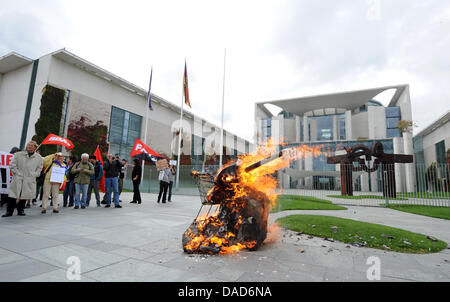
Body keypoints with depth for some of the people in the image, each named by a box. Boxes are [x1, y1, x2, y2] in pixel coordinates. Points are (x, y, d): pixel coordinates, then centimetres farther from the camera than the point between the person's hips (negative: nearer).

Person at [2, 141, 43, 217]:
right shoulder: (18, 154, 5)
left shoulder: (39, 158, 7)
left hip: (29, 180, 1)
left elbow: (39, 168, 13)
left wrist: (34, 174, 1)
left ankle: (21, 210, 20)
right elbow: (12, 165, 5)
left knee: (24, 195, 7)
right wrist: (17, 173, -4)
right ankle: (9, 211, 11)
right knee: (13, 194, -1)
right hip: (17, 179, 0)